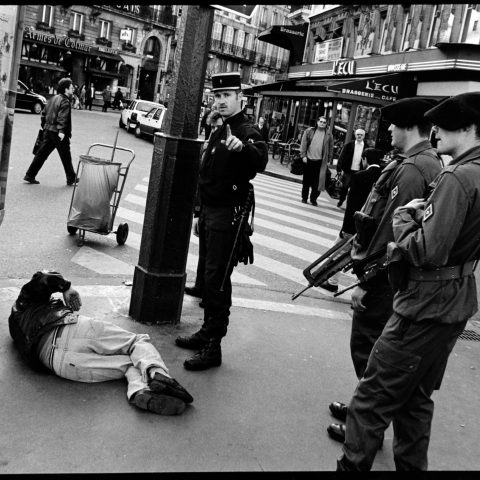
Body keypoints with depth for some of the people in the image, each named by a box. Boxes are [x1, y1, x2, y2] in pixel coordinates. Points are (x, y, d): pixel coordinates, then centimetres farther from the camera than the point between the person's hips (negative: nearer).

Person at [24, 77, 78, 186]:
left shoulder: (52, 99, 15)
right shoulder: (65, 101, -12)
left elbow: (44, 113, 18)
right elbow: (62, 118, -24)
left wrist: (44, 126, 23)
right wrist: (61, 131, -30)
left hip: (48, 130, 8)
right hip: (58, 133, -8)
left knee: (41, 154, 10)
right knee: (66, 157, 3)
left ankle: (30, 175, 10)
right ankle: (71, 179, 13)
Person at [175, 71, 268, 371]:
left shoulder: (248, 132, -11)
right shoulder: (219, 132, 16)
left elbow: (261, 161, -34)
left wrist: (243, 147, -54)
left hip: (226, 217, -9)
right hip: (209, 213, 9)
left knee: (217, 279, -7)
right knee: (209, 276, 16)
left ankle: (214, 348, 0)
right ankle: (207, 332, 29)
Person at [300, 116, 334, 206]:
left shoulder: (329, 135, 5)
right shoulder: (309, 131, 3)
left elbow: (331, 148, 7)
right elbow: (303, 144, 1)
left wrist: (328, 160, 3)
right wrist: (303, 155, -6)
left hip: (320, 161, 0)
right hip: (308, 159, 1)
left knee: (317, 182, -3)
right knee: (306, 180, 9)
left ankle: (313, 199, 9)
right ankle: (304, 197, 20)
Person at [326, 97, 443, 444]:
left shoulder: (412, 169, -20)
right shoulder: (430, 162, 11)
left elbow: (391, 232, -24)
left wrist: (365, 281, -20)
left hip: (385, 277, -10)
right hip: (392, 274, 10)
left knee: (367, 348, 3)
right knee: (371, 348, 21)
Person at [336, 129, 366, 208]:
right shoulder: (348, 145, 2)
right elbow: (341, 157, 0)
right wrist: (339, 169, -8)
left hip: (359, 172, 0)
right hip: (348, 171, 1)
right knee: (344, 187, 7)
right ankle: (341, 201, 26)